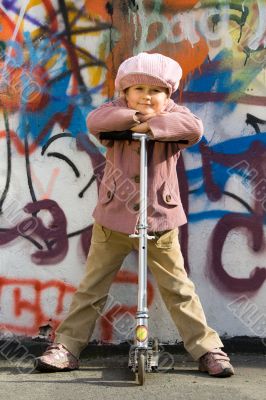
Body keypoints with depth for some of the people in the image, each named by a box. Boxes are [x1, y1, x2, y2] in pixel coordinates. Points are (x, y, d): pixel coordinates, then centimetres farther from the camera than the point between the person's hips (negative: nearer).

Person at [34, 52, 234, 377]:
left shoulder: (172, 115, -1)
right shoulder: (117, 112, 0)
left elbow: (194, 128, -23)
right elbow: (95, 121, -22)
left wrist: (150, 125, -24)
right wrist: (135, 116, -22)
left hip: (159, 221, 0)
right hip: (112, 220, 1)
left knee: (178, 289, 6)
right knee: (91, 288, 9)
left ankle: (208, 350, 15)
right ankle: (66, 347, 19)